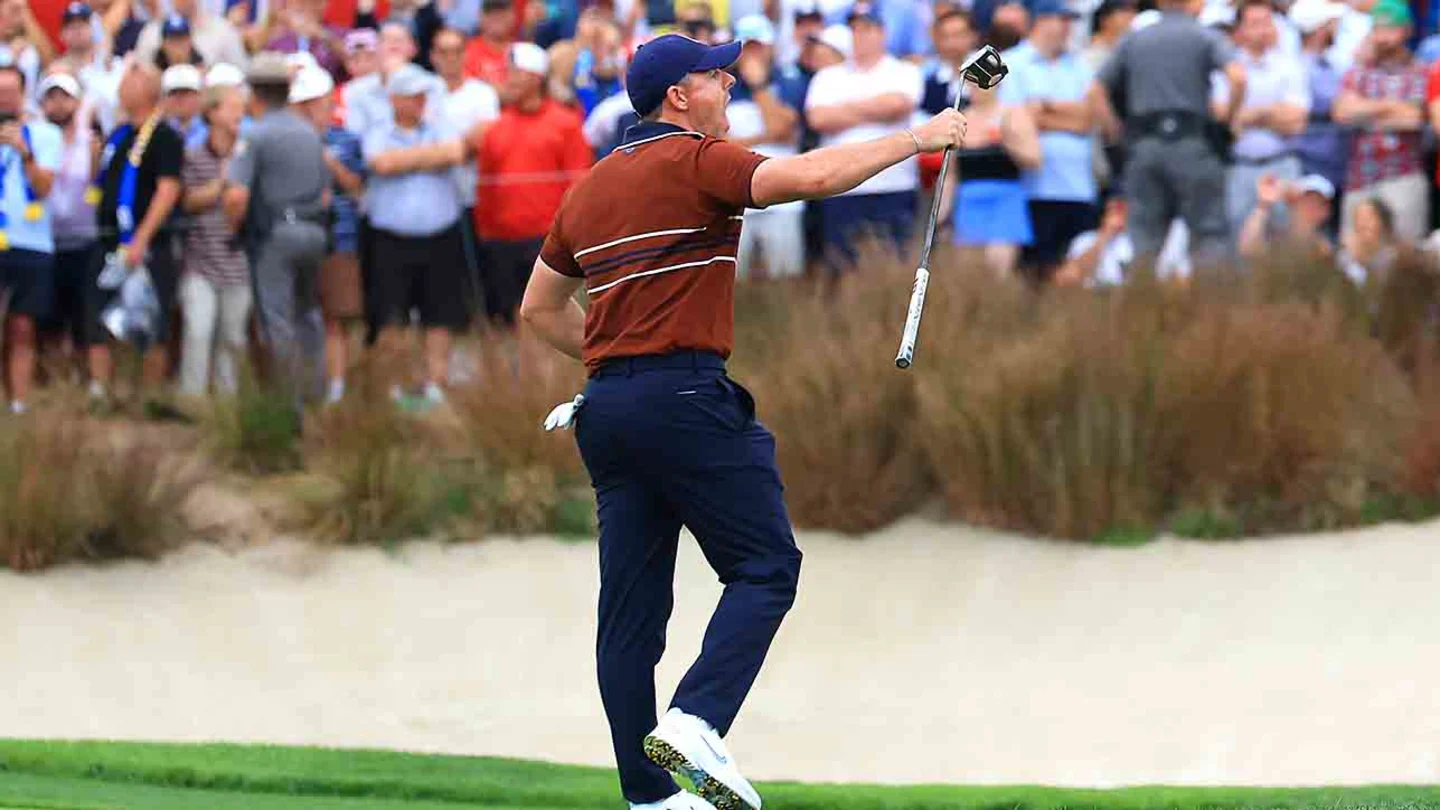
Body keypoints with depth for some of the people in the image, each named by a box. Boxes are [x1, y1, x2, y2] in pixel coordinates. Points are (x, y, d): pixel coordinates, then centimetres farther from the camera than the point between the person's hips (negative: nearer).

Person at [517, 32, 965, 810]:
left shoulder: (590, 186, 18)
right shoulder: (695, 161, -5)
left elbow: (539, 308, 24)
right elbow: (811, 176, -19)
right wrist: (915, 139, -10)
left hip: (607, 408, 8)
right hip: (687, 399, -8)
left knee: (632, 602, 6)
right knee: (766, 567, -3)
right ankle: (697, 722, -22)